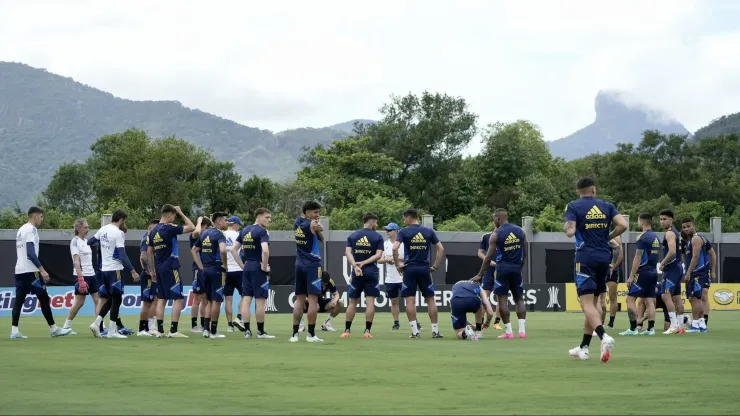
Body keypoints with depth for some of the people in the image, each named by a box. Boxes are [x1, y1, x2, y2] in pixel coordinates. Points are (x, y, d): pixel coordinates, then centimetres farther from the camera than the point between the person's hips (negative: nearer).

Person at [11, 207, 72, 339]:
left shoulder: (21, 230, 18)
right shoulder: (31, 229, -11)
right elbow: (31, 253, -20)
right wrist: (42, 270, -22)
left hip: (19, 270, 9)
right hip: (30, 270, -9)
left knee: (19, 299, 3)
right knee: (44, 298, -1)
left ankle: (14, 331, -5)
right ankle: (53, 329, 3)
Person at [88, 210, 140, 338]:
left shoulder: (103, 229, 6)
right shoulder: (118, 233, -15)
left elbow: (90, 242, 19)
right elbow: (122, 255, -21)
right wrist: (132, 271, -21)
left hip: (104, 270, 8)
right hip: (115, 270, -8)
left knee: (111, 299, 18)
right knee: (116, 299, 0)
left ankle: (96, 323, 8)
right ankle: (112, 331, 1)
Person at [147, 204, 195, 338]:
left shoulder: (154, 231, 10)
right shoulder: (169, 228, -13)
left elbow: (149, 252, 16)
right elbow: (191, 227, -10)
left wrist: (153, 270, 23)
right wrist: (181, 213, 0)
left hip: (159, 269, 8)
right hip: (170, 269, -8)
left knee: (161, 299, 11)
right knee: (178, 299, -3)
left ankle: (160, 330, 8)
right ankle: (173, 331, -8)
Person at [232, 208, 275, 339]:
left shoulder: (245, 230, 12)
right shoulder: (262, 232, -11)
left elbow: (233, 249, 13)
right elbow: (265, 250, -27)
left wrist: (242, 265, 14)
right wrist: (265, 267, -15)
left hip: (247, 268, 7)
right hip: (258, 268, -7)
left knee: (246, 299, 6)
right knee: (260, 300, -1)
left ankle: (246, 330, 5)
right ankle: (260, 332, 3)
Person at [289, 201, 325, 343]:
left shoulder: (296, 223, 9)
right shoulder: (313, 224, -10)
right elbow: (322, 239, 1)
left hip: (299, 265, 7)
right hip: (312, 265, -7)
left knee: (299, 299, 9)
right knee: (313, 299, -4)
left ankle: (295, 333, 4)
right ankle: (311, 334, -5)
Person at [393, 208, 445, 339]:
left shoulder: (404, 232, -2)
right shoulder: (429, 231, 7)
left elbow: (395, 248, -15)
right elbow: (441, 249, 3)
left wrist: (397, 265, -5)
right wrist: (436, 266, 8)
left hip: (410, 269, -2)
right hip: (425, 269, 2)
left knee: (410, 300, 1)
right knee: (430, 299, 9)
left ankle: (414, 331, -4)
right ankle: (435, 330, 8)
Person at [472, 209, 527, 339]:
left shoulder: (496, 234, -6)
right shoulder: (520, 231, 6)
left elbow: (489, 257, -4)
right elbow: (524, 254, 10)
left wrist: (480, 275, 3)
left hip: (503, 269, -4)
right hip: (516, 269, 4)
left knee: (502, 300, 1)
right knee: (519, 299, 11)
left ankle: (508, 331, -3)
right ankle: (522, 330, 0)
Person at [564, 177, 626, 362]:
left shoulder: (573, 206, -1)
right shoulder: (607, 206, 9)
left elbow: (570, 231, -12)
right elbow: (623, 225, -4)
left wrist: (566, 227, 11)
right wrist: (608, 237, 12)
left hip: (585, 258, -4)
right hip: (604, 257, 5)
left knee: (587, 303, -10)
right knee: (593, 303, 15)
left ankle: (604, 336, -35)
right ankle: (583, 348, 20)